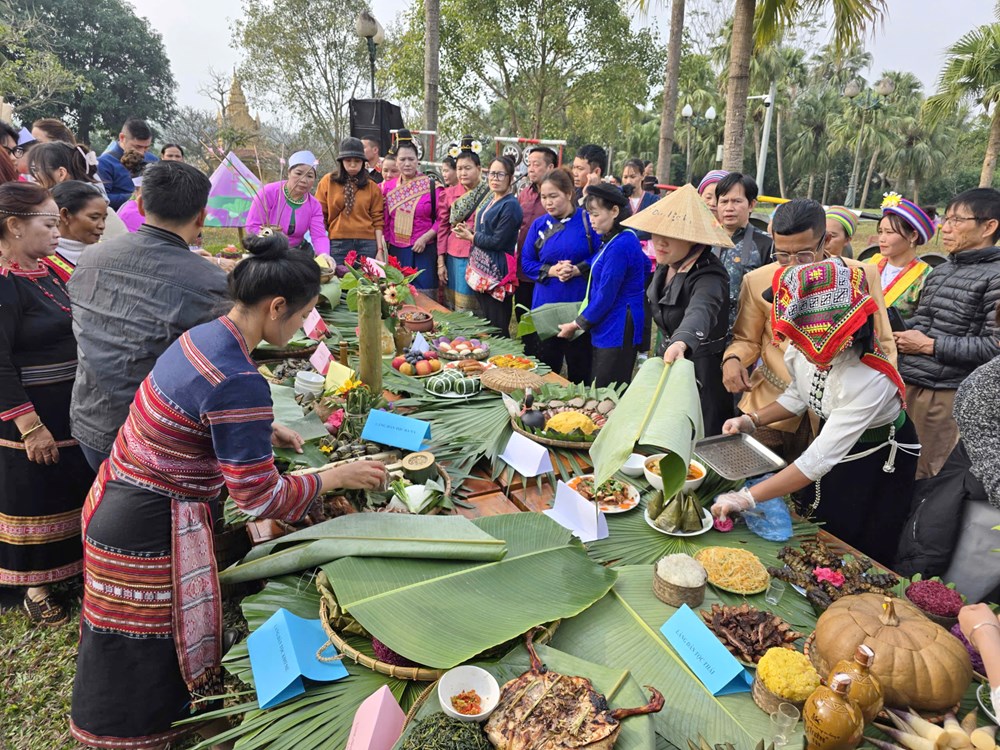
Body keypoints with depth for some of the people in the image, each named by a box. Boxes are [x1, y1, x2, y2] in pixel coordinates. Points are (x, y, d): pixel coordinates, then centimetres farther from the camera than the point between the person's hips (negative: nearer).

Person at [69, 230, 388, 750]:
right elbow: (260, 499, -23)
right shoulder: (240, 384, -30)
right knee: (147, 660, 13)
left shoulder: (204, 335, -1)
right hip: (149, 530, -9)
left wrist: (263, 431, 14)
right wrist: (338, 476, -12)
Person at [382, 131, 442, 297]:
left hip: (424, 251, -3)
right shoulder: (388, 187, 8)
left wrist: (425, 238, -12)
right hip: (395, 251, 3)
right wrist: (383, 246, 6)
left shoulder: (432, 186, -2)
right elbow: (384, 221, 11)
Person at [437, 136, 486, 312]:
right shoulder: (449, 193, 6)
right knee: (452, 308, 8)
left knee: (472, 309, 4)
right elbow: (442, 228, 9)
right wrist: (440, 262, 6)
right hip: (454, 258, 3)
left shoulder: (489, 194, -4)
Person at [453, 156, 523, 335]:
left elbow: (497, 241, -19)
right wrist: (467, 231, -1)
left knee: (497, 327, -3)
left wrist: (471, 237, -7)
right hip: (480, 268, 9)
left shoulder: (510, 206, -13)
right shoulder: (488, 200, 14)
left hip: (496, 272, -9)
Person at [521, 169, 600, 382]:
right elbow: (526, 263, 5)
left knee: (580, 368, 6)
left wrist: (577, 270, -20)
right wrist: (552, 271, -12)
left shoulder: (588, 220, -4)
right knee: (546, 367, 12)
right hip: (546, 306, 3)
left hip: (580, 306, -3)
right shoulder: (539, 225, 7)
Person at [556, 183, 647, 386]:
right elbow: (646, 264, 22)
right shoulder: (613, 240, 10)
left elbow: (605, 296, -19)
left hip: (617, 332, -10)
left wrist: (576, 324, -7)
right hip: (607, 329, 10)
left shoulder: (620, 246, -20)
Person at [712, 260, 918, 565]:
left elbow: (820, 459, -40)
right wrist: (751, 420, -11)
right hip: (832, 436, 6)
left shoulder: (870, 379, -39)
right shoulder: (800, 351, -20)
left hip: (881, 460, -6)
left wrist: (746, 497, -41)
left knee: (859, 555, 10)